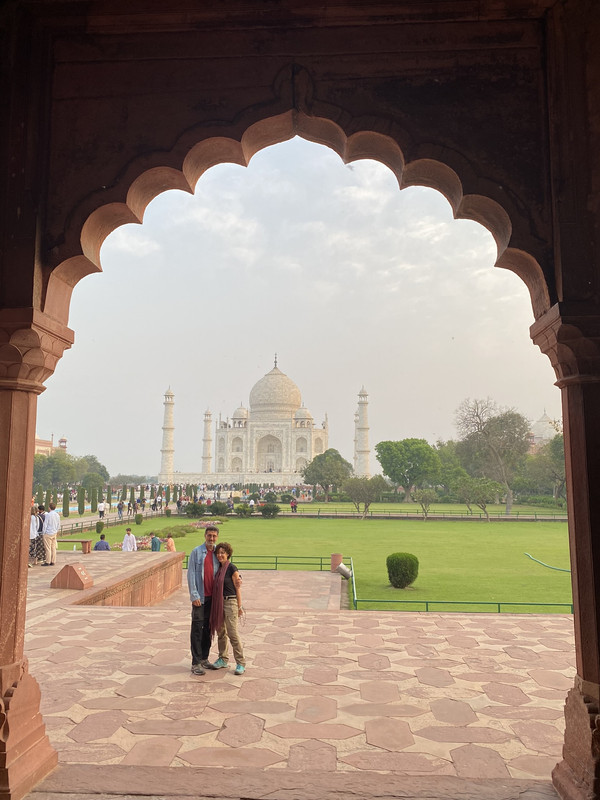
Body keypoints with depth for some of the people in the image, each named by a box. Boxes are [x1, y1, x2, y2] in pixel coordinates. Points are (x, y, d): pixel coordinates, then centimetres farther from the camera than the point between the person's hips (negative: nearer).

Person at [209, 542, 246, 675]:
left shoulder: (232, 568, -11)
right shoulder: (218, 568, 9)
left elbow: (238, 588, -9)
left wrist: (239, 606, -8)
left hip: (230, 602, -7)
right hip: (218, 603, 7)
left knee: (232, 633, -6)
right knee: (221, 632, 14)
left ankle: (241, 663, 3)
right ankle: (223, 660, 27)